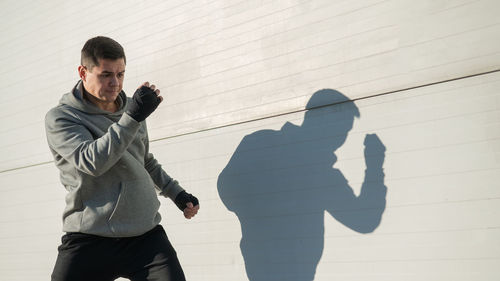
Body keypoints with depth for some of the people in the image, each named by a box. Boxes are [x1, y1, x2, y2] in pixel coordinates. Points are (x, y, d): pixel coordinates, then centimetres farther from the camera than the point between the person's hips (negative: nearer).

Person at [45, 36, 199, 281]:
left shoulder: (130, 108, 15)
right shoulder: (60, 118, -2)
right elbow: (92, 162, -20)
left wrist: (176, 193, 21)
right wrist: (132, 117, -23)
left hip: (145, 235, 4)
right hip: (88, 240, -3)